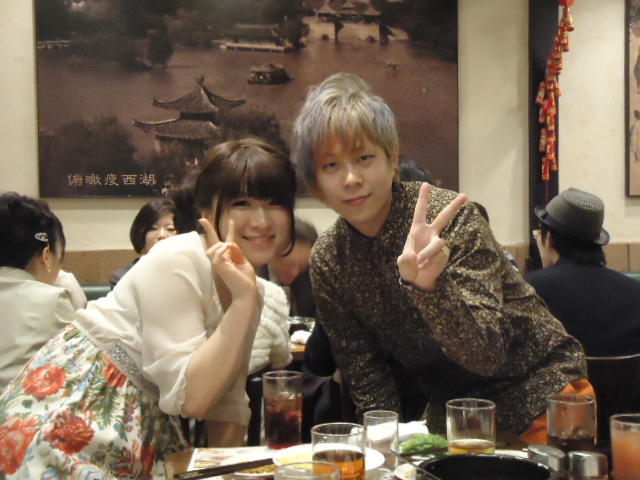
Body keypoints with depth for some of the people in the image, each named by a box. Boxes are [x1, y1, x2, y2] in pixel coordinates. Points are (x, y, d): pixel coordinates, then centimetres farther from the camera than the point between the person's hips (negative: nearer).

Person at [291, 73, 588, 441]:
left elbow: (487, 355, -30)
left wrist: (428, 286, -45)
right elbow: (366, 380, -2)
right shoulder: (328, 260, -10)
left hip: (539, 394, -3)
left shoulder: (449, 219, -24)